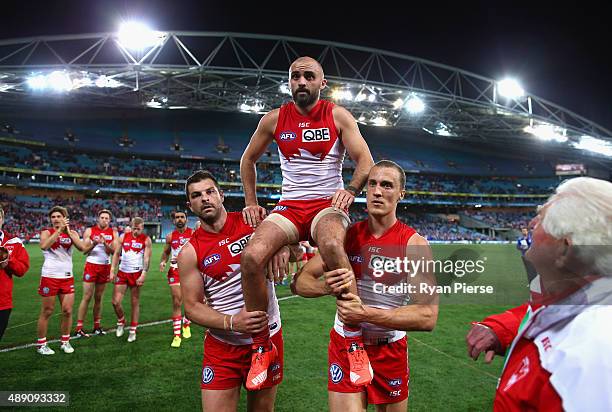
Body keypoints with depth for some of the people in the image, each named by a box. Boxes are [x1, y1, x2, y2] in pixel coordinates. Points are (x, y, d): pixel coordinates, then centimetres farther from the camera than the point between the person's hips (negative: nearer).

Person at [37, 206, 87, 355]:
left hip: (67, 277, 3)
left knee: (67, 311, 5)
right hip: (49, 277, -3)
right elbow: (44, 246, -24)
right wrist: (59, 230, -21)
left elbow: (82, 247, -12)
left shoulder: (72, 233, 6)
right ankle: (41, 344, 19)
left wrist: (68, 231, -14)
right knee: (47, 312, 5)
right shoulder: (47, 232, -2)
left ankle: (65, 342, 20)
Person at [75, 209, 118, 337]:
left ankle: (97, 326, 18)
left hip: (105, 267, 2)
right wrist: (94, 243, -22)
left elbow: (114, 251, -4)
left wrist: (105, 243, -20)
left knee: (98, 298, 10)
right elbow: (84, 251, -5)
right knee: (87, 297, -4)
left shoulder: (113, 233, 4)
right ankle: (79, 328, 2)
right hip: (91, 265, -2)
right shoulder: (89, 231, -1)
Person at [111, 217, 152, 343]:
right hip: (122, 272, 3)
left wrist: (143, 275, -17)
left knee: (135, 303, 5)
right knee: (116, 302, -1)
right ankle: (121, 322, 28)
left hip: (136, 273, -3)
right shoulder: (123, 237, 4)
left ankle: (133, 330, 17)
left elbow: (147, 258, -8)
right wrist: (112, 271, 1)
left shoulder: (146, 239, -4)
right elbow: (116, 254, 8)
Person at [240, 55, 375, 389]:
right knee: (250, 256, -27)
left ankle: (355, 343, -23)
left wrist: (351, 190, -24)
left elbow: (365, 160, -4)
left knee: (332, 246, -40)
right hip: (289, 207, 3)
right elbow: (248, 159, 19)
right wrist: (251, 202, 11)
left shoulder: (338, 116, 2)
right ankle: (262, 347, -7)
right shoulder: (274, 119, 8)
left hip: (328, 204, -2)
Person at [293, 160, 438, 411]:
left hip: (391, 350, 0)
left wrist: (367, 314, -28)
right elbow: (299, 283, -3)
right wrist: (325, 287, -25)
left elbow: (427, 317, -20)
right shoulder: (346, 235, -6)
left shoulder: (414, 243, -14)